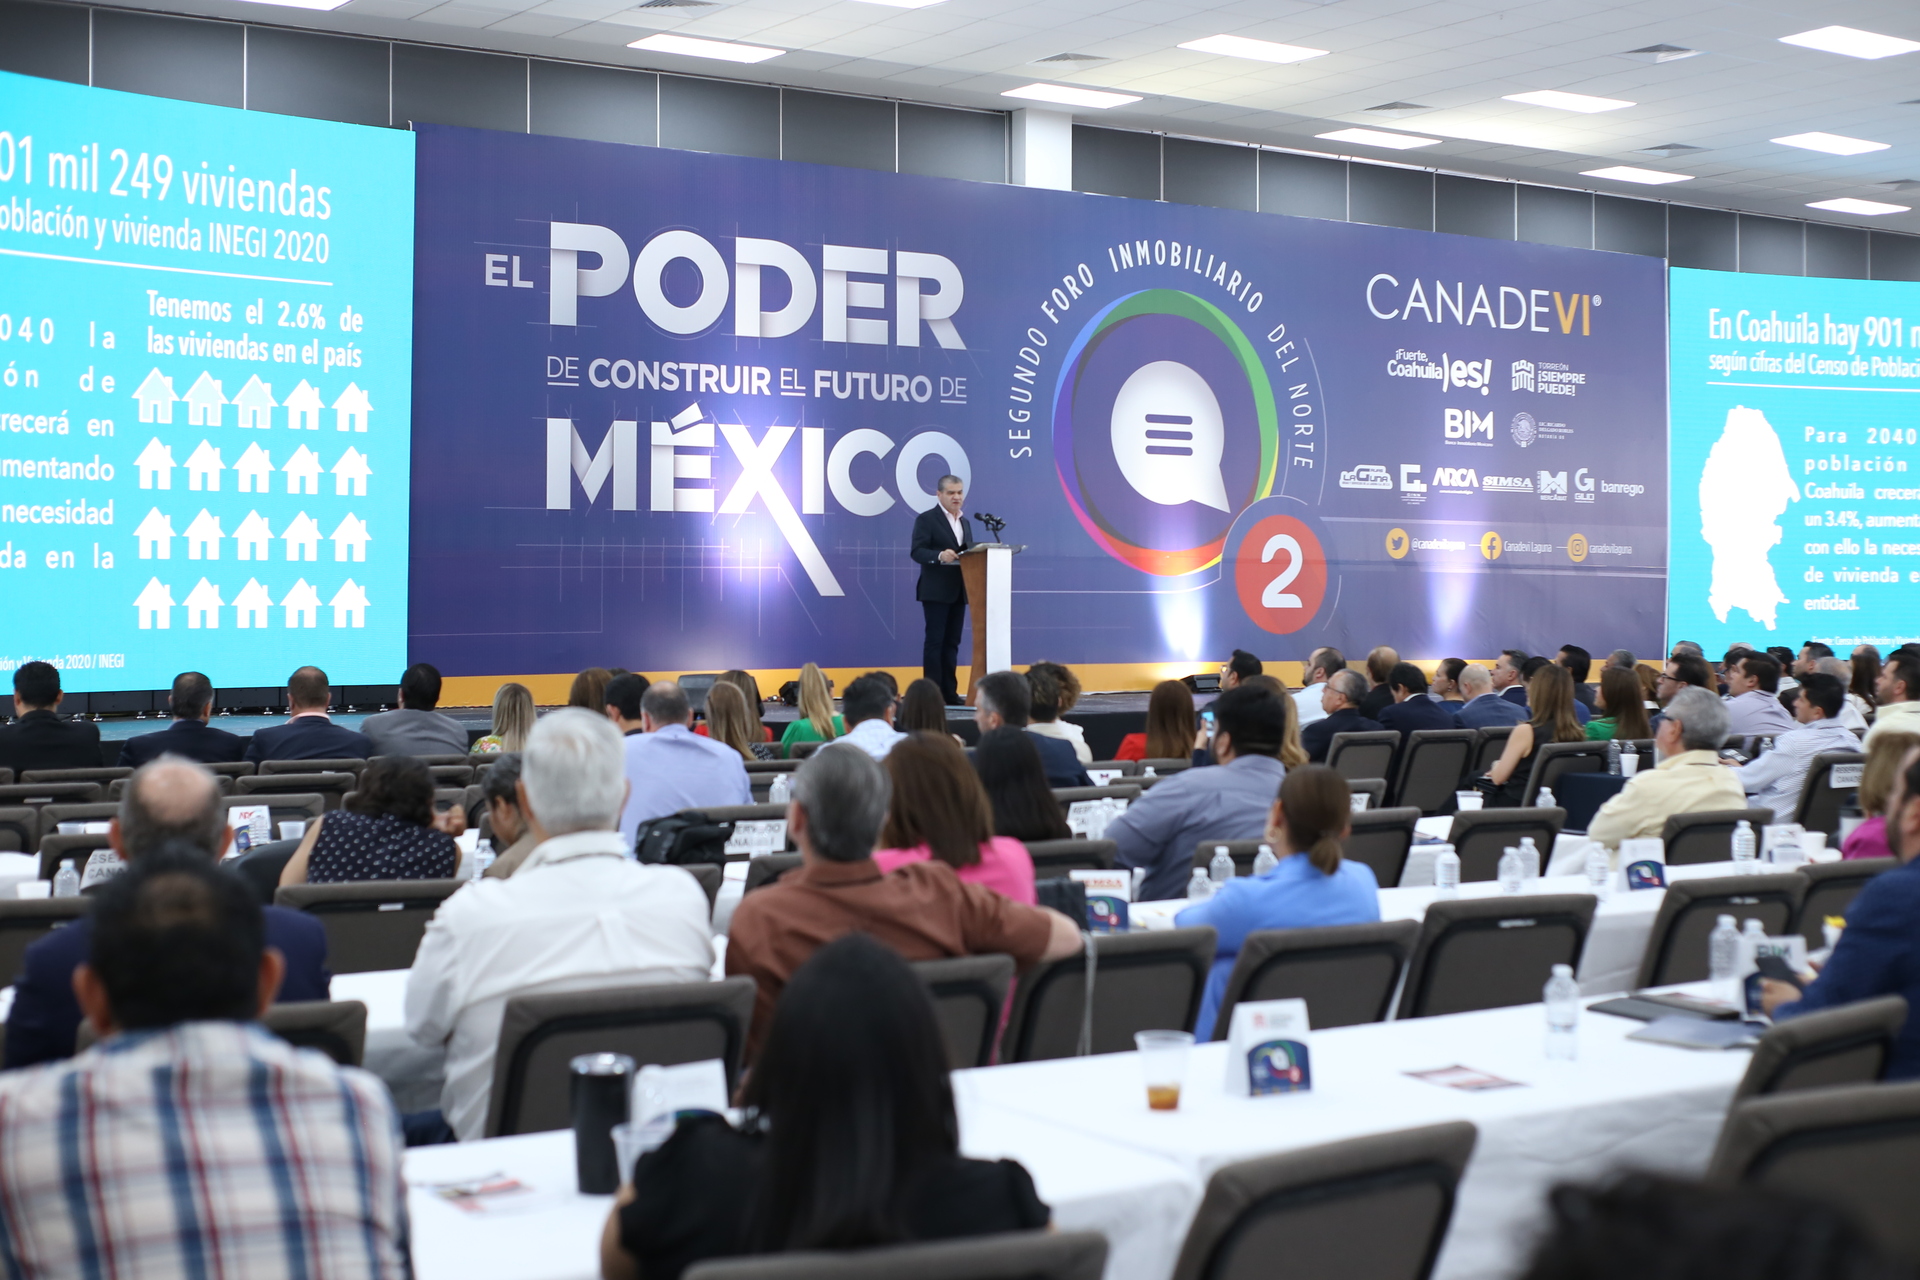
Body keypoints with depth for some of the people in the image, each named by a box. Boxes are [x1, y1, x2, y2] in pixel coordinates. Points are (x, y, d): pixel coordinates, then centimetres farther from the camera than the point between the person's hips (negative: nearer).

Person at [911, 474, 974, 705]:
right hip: (936, 591, -7)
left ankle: (949, 692, 9)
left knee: (952, 642, 7)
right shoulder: (926, 519, -4)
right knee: (935, 641, -6)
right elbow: (916, 551, -13)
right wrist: (939, 555, -30)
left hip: (959, 591, 7)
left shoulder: (965, 522, 18)